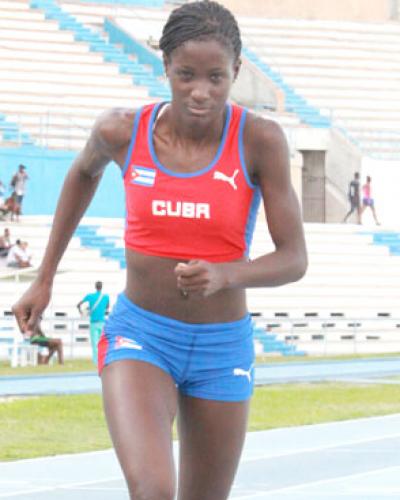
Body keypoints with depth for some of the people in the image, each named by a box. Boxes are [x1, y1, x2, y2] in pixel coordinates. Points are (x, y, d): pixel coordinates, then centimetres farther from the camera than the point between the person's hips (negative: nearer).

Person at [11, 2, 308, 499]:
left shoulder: (260, 140, -13)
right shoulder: (122, 131, -9)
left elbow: (294, 260, -11)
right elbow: (84, 171, 16)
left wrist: (224, 276, -31)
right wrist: (44, 278, 18)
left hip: (222, 349, 1)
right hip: (138, 337, -1)